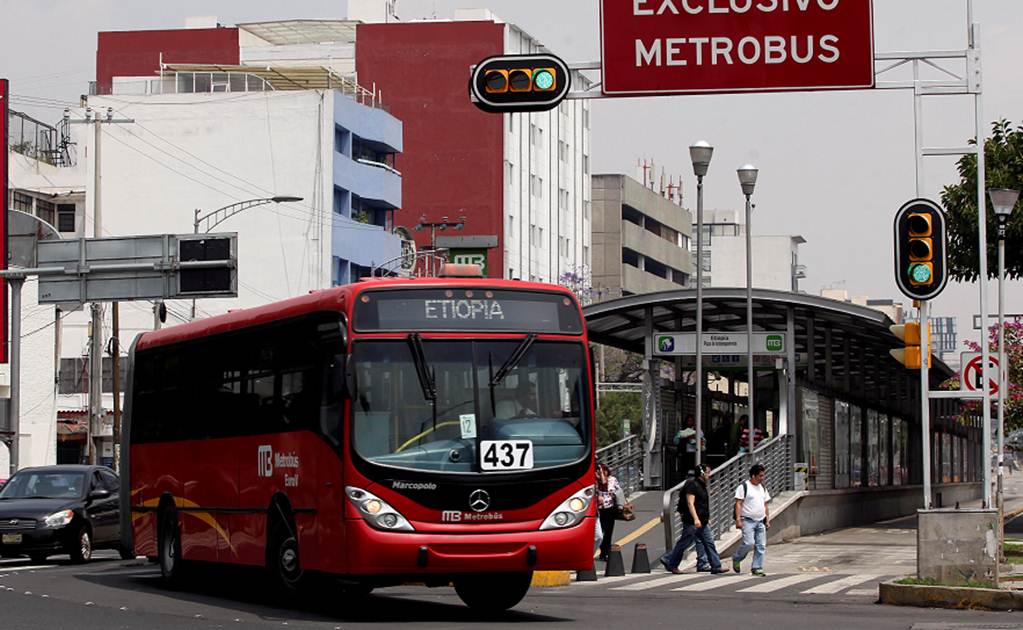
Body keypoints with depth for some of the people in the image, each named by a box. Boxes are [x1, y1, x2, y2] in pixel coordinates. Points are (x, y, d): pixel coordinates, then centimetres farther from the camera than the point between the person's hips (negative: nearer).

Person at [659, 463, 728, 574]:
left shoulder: (702, 486, 16)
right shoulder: (692, 485, -14)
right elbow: (690, 503, -21)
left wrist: (707, 519, 27)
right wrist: (695, 519, -28)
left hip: (702, 523, 9)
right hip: (692, 523, -9)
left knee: (709, 543, 3)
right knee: (684, 543, 0)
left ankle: (716, 567, 1)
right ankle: (671, 565, 13)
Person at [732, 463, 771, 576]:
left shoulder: (763, 488, 16)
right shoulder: (744, 486, -5)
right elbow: (738, 504, -9)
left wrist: (767, 520, 15)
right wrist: (738, 519, -16)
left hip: (760, 521, 7)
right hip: (748, 521, -7)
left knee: (761, 546, 1)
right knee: (749, 543, -16)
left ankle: (756, 568, 6)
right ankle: (736, 559, 8)